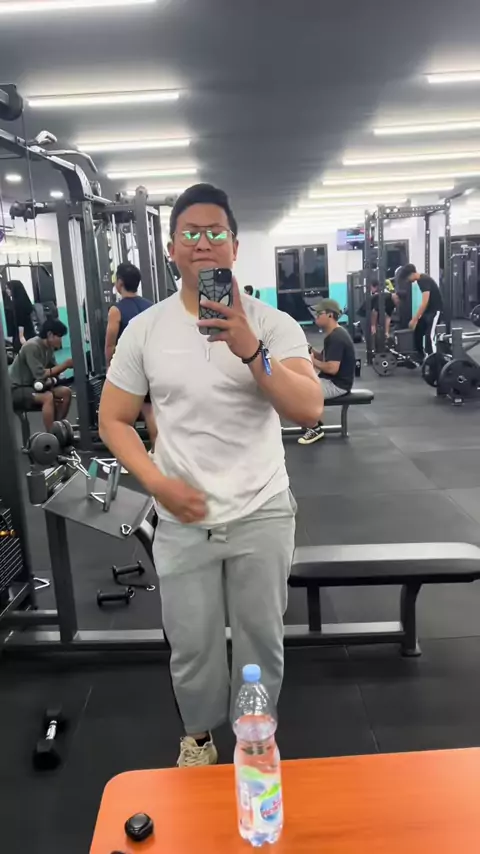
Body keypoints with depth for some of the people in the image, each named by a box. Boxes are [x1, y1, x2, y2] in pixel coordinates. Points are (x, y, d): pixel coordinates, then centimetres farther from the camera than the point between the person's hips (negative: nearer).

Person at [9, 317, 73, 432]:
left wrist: (67, 365, -14)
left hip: (33, 385, 9)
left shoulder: (49, 347, 3)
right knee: (48, 397, -32)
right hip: (17, 390, -9)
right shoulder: (32, 347, -23)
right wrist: (65, 365, -26)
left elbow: (53, 369, 5)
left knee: (66, 392, -5)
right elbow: (40, 374, -29)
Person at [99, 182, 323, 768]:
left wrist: (250, 350, -31)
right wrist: (158, 483, -12)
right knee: (191, 645, 14)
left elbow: (310, 411, -18)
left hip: (261, 516, 0)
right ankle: (198, 734, 44)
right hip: (183, 521, 1)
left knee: (261, 639, 14)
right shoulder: (144, 330, -2)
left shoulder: (273, 324, -6)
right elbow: (113, 419, 3)